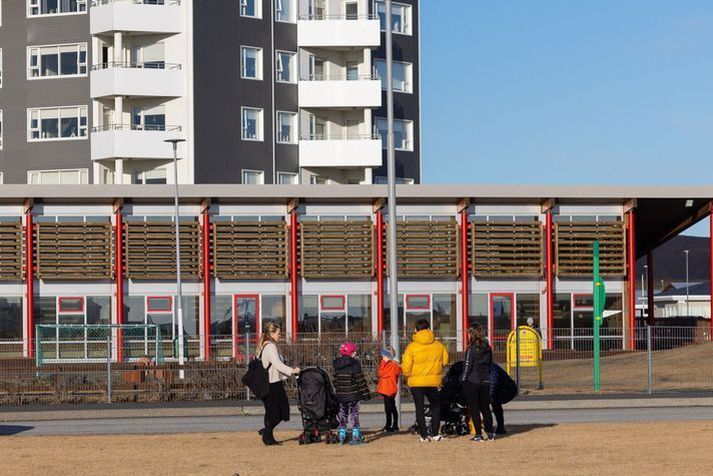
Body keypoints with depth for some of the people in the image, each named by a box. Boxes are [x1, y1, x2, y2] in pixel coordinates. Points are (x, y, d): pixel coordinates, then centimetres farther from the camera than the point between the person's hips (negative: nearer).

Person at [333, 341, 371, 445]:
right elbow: (360, 380, -11)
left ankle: (341, 437, 11)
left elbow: (335, 381, 12)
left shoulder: (336, 365, 6)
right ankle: (356, 437, 0)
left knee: (342, 416, 12)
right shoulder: (354, 364, -11)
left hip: (340, 395, 4)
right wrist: (365, 393, -6)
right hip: (353, 395, -4)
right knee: (353, 415, 1)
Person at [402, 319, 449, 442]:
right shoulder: (439, 345, -3)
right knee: (436, 407, 17)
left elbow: (406, 367, -11)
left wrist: (408, 374, 10)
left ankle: (423, 436, 4)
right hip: (433, 382, 2)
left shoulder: (412, 346, -11)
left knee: (420, 409, 6)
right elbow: (445, 361, 6)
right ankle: (435, 434, 11)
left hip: (416, 382, -2)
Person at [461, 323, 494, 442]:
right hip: (485, 382, 6)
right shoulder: (487, 348, 5)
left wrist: (463, 379, -3)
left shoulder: (471, 349, -14)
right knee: (485, 408, 15)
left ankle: (479, 434, -1)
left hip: (472, 382, -6)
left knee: (474, 409, 1)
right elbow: (490, 365, 12)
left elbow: (467, 366, -14)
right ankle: (490, 433, 15)